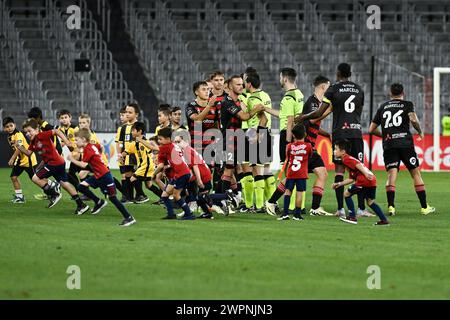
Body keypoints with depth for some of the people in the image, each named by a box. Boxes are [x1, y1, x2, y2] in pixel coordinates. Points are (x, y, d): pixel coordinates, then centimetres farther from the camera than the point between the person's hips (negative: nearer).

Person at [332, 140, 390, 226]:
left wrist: (366, 173, -29)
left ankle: (352, 217, 4)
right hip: (372, 181, 9)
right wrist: (339, 184, 34)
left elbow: (357, 164, -17)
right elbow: (352, 179, 32)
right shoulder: (350, 159, 31)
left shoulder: (346, 159, 2)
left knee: (347, 194, 4)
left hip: (364, 180, -9)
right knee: (370, 202, 21)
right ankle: (384, 220, 16)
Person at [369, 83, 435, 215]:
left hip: (388, 145, 2)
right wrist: (420, 132, 6)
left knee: (391, 174, -3)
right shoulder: (407, 104, 7)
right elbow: (413, 120, -12)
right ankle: (424, 207, 9)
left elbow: (371, 129, 19)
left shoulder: (383, 107, 17)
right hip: (405, 143, -2)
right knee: (416, 173, 7)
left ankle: (391, 206, -20)